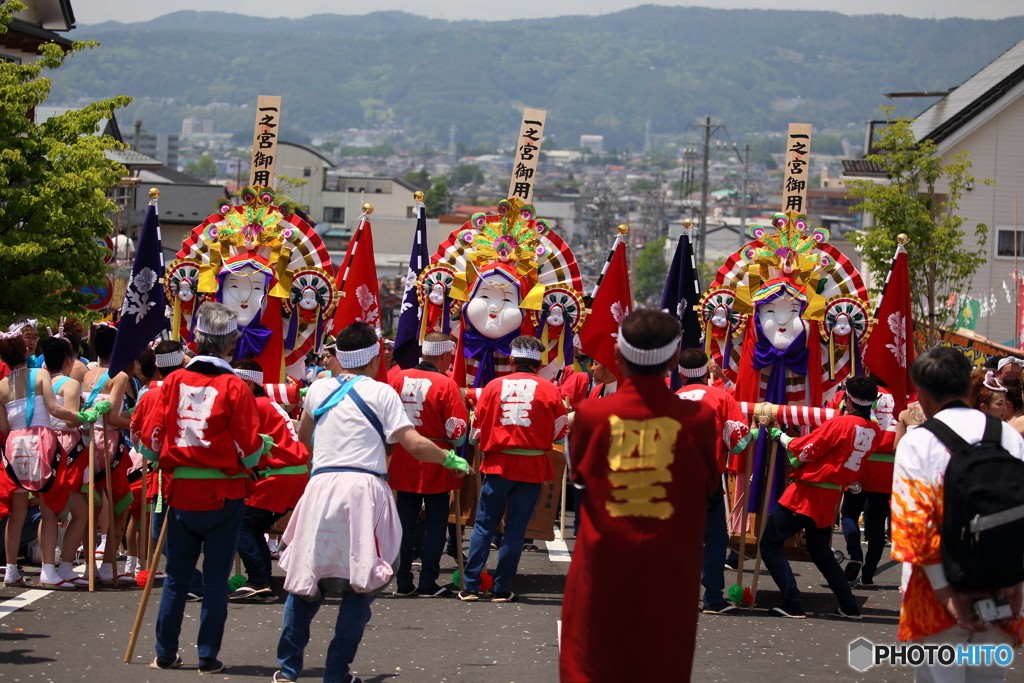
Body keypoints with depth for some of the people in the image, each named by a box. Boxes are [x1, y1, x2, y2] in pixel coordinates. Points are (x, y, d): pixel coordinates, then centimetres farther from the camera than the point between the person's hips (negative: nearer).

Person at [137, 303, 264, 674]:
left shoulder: (174, 381, -3)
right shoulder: (235, 388, -11)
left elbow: (149, 441, -1)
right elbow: (250, 452, -12)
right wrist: (262, 446, 11)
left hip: (181, 491, 3)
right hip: (224, 494, -3)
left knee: (176, 574, 13)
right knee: (216, 575, 5)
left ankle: (165, 653, 17)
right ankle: (208, 655, 5)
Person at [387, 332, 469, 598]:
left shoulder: (399, 378, -2)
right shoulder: (446, 384, -15)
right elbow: (458, 433, -14)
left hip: (403, 462, 4)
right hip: (435, 463, -4)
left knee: (405, 521, 12)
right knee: (436, 523, 6)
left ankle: (403, 582, 14)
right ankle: (428, 583, 6)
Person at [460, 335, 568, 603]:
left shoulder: (494, 386, -1)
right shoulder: (549, 390, -3)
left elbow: (476, 432, 3)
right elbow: (559, 434, 4)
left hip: (498, 464, 0)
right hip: (532, 468, 0)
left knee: (484, 526, 8)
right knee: (515, 529, 6)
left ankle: (471, 586, 5)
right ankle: (501, 589, 7)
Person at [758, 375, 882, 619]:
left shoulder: (841, 424, -18)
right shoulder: (874, 432, 1)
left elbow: (803, 451, -12)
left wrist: (780, 435, 3)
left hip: (807, 493, -7)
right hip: (831, 498, 7)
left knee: (770, 543, 0)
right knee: (821, 551, 25)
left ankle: (792, 603, -9)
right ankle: (849, 606, 20)